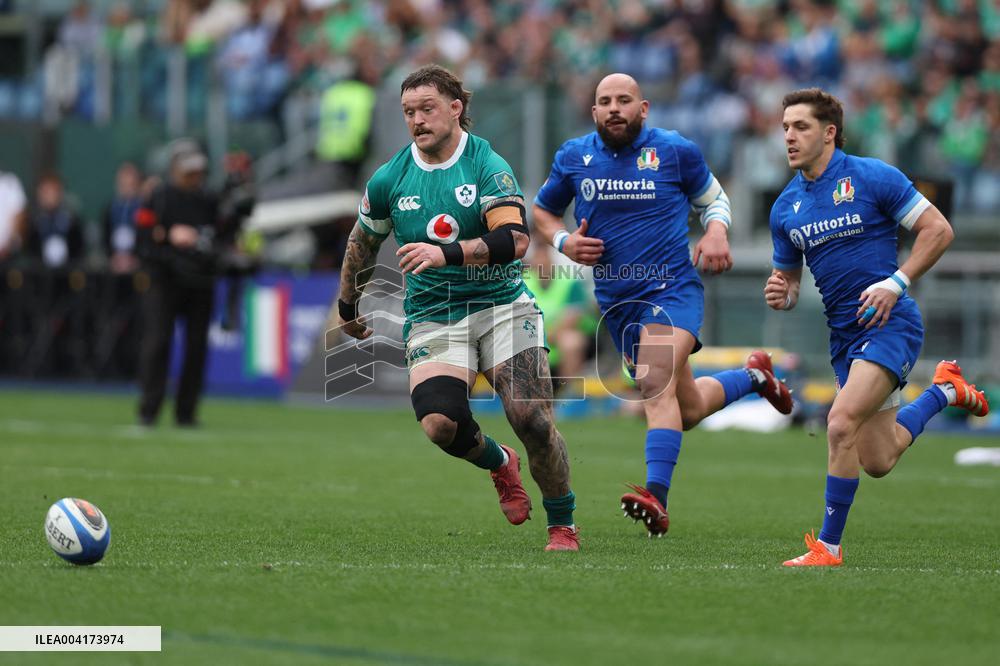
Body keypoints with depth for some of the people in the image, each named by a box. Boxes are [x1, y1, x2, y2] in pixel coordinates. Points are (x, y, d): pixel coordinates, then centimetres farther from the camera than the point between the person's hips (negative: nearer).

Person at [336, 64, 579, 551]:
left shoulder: (487, 165, -9)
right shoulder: (389, 180, 3)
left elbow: (515, 237, -22)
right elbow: (363, 242, 20)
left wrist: (448, 253, -34)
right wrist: (347, 306, 28)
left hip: (502, 306, -2)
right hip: (431, 317, 2)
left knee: (530, 419, -18)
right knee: (439, 424, -21)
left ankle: (563, 526, 4)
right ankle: (499, 463, 14)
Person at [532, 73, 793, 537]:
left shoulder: (675, 150, -2)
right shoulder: (573, 158, 4)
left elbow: (712, 197, 15)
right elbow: (542, 209, 18)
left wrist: (717, 232, -7)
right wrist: (564, 242, -3)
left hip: (672, 289, -5)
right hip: (616, 302, 5)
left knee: (656, 384, -30)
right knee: (687, 410, 14)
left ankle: (657, 499, -39)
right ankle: (752, 375, 44)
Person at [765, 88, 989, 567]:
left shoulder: (872, 177, -9)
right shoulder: (785, 208, 8)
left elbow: (938, 230, -7)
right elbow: (789, 277, 17)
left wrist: (895, 283, -16)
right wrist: (782, 295, -7)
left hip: (889, 324, -7)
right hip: (843, 333, 7)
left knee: (841, 423, -25)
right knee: (878, 461, 10)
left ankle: (829, 545, -14)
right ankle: (945, 391, 38)